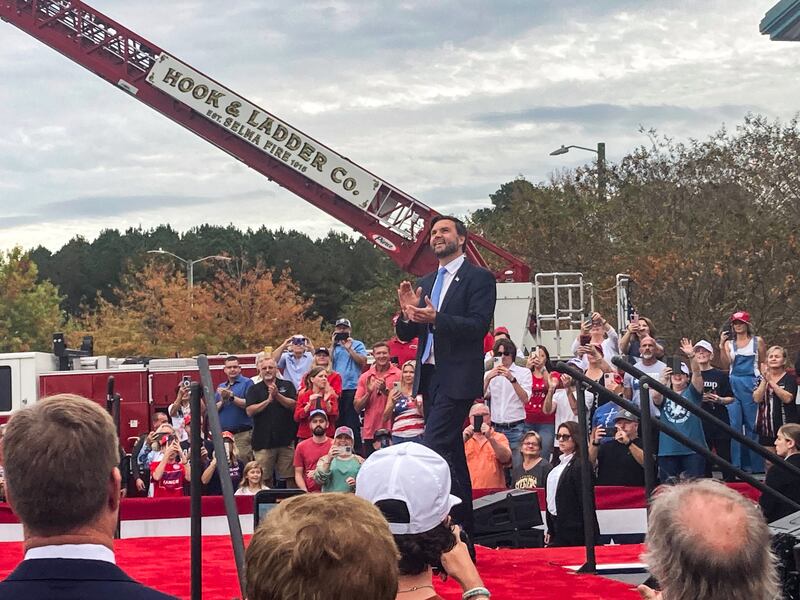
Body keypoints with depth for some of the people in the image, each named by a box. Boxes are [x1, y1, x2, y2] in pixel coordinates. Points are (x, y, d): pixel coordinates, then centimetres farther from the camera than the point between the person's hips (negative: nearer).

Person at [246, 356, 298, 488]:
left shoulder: (287, 385, 10)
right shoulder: (254, 390, 9)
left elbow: (293, 405, -3)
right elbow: (250, 411, -3)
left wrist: (277, 395, -15)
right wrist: (268, 400, -11)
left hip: (286, 439, 0)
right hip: (263, 441, 0)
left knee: (290, 477, 0)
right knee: (264, 478, 1)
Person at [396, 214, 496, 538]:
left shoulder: (479, 278, -4)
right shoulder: (424, 283, 17)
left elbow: (478, 326, -16)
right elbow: (406, 334, 13)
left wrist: (436, 318, -27)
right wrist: (408, 313, -9)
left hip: (457, 377, -8)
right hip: (429, 375, 8)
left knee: (434, 446, -18)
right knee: (452, 453, 11)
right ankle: (464, 524, 17)